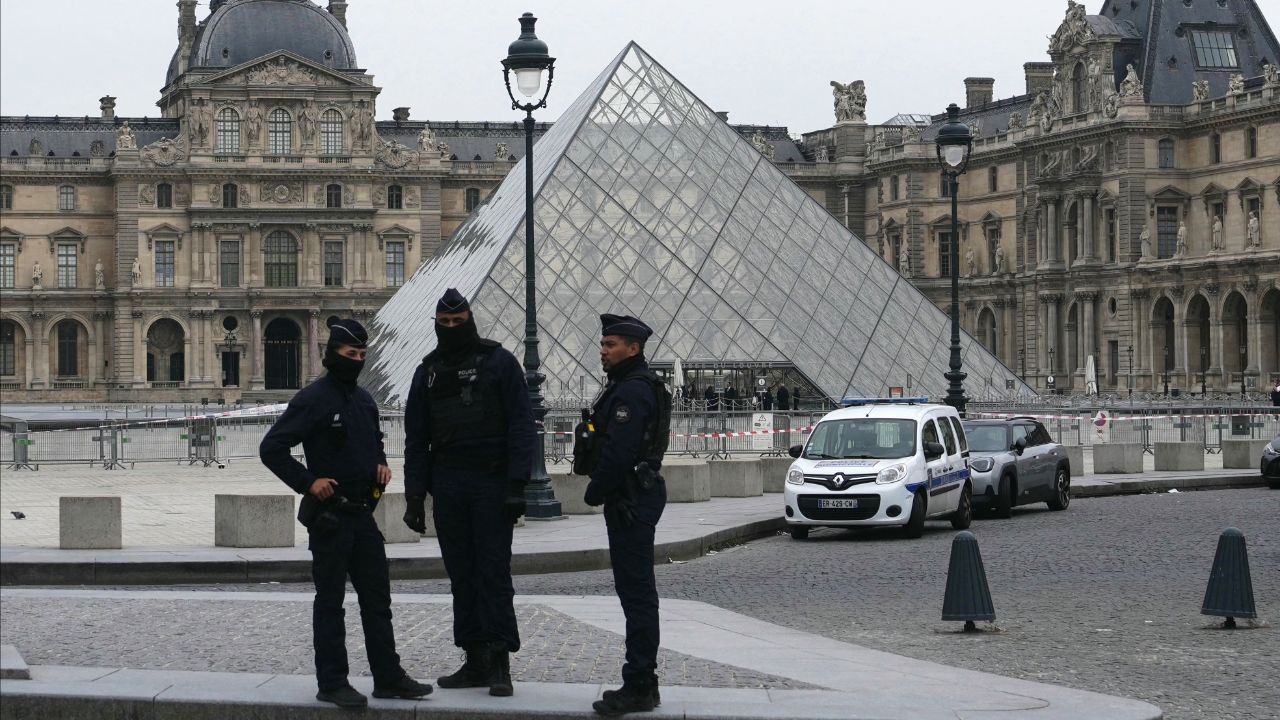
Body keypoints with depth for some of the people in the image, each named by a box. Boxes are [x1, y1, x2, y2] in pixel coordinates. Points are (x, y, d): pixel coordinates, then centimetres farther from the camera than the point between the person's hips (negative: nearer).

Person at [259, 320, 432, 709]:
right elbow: (271, 448, -13)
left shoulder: (362, 399, 13)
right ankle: (332, 683, 4)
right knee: (330, 602, -1)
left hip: (362, 513, 8)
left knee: (377, 599, 10)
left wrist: (381, 463, 10)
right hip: (329, 516, -8)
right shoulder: (312, 399, -11)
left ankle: (388, 677, 16)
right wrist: (308, 482, -17)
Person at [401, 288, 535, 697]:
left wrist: (516, 484, -13)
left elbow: (521, 426, -5)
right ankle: (476, 662, 10)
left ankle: (500, 663, -6)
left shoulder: (498, 362, 0)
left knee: (494, 572, -7)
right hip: (447, 483, 5)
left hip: (491, 481, -5)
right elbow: (416, 438, 15)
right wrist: (415, 495, 7)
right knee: (462, 575, 5)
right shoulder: (429, 371, 14)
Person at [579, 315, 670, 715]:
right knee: (637, 592, 14)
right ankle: (641, 684, 19)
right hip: (634, 498, 11)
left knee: (636, 593, -10)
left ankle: (639, 687, -10)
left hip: (631, 502, -11)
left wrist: (594, 494, -12)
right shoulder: (629, 386, 19)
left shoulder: (633, 390, -16)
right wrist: (600, 492, 14)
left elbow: (618, 452, -23)